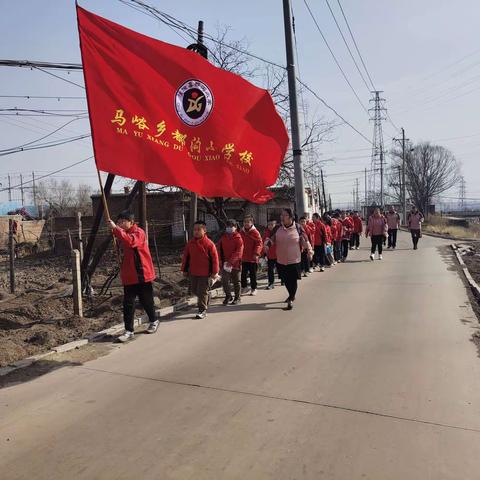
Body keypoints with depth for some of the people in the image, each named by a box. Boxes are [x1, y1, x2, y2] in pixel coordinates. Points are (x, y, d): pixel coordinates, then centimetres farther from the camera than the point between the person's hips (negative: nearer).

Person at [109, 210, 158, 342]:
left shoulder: (139, 232, -12)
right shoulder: (125, 234, 13)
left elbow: (130, 241, -35)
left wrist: (115, 229, -35)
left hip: (142, 274, -7)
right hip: (129, 276, 7)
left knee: (146, 300, 10)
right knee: (128, 303, 1)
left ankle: (153, 321, 33)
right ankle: (129, 331, 4)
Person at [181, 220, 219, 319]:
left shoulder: (209, 243, -12)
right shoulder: (190, 243, 3)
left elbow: (215, 258, -11)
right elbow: (186, 257, 10)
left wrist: (215, 272, -13)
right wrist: (184, 269, 9)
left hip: (205, 273, -6)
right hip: (193, 273, 6)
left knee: (202, 292, -1)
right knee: (195, 291, 16)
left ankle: (202, 310, 10)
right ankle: (206, 298, 42)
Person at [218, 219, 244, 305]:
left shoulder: (238, 238, -8)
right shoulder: (223, 237, 7)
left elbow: (238, 252, -16)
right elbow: (219, 249, 9)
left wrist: (230, 261, -24)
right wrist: (221, 261, -3)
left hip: (235, 263, -3)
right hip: (225, 263, 4)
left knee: (236, 281, 9)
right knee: (224, 280, -1)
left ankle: (237, 298, 23)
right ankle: (228, 296, 18)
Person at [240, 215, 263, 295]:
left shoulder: (255, 232, -10)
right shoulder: (241, 232, 7)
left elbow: (259, 243, -13)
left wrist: (256, 253, -22)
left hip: (252, 258, -5)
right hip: (243, 258, 5)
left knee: (253, 274, 6)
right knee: (243, 274, 11)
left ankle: (253, 289, 18)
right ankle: (244, 287, 26)